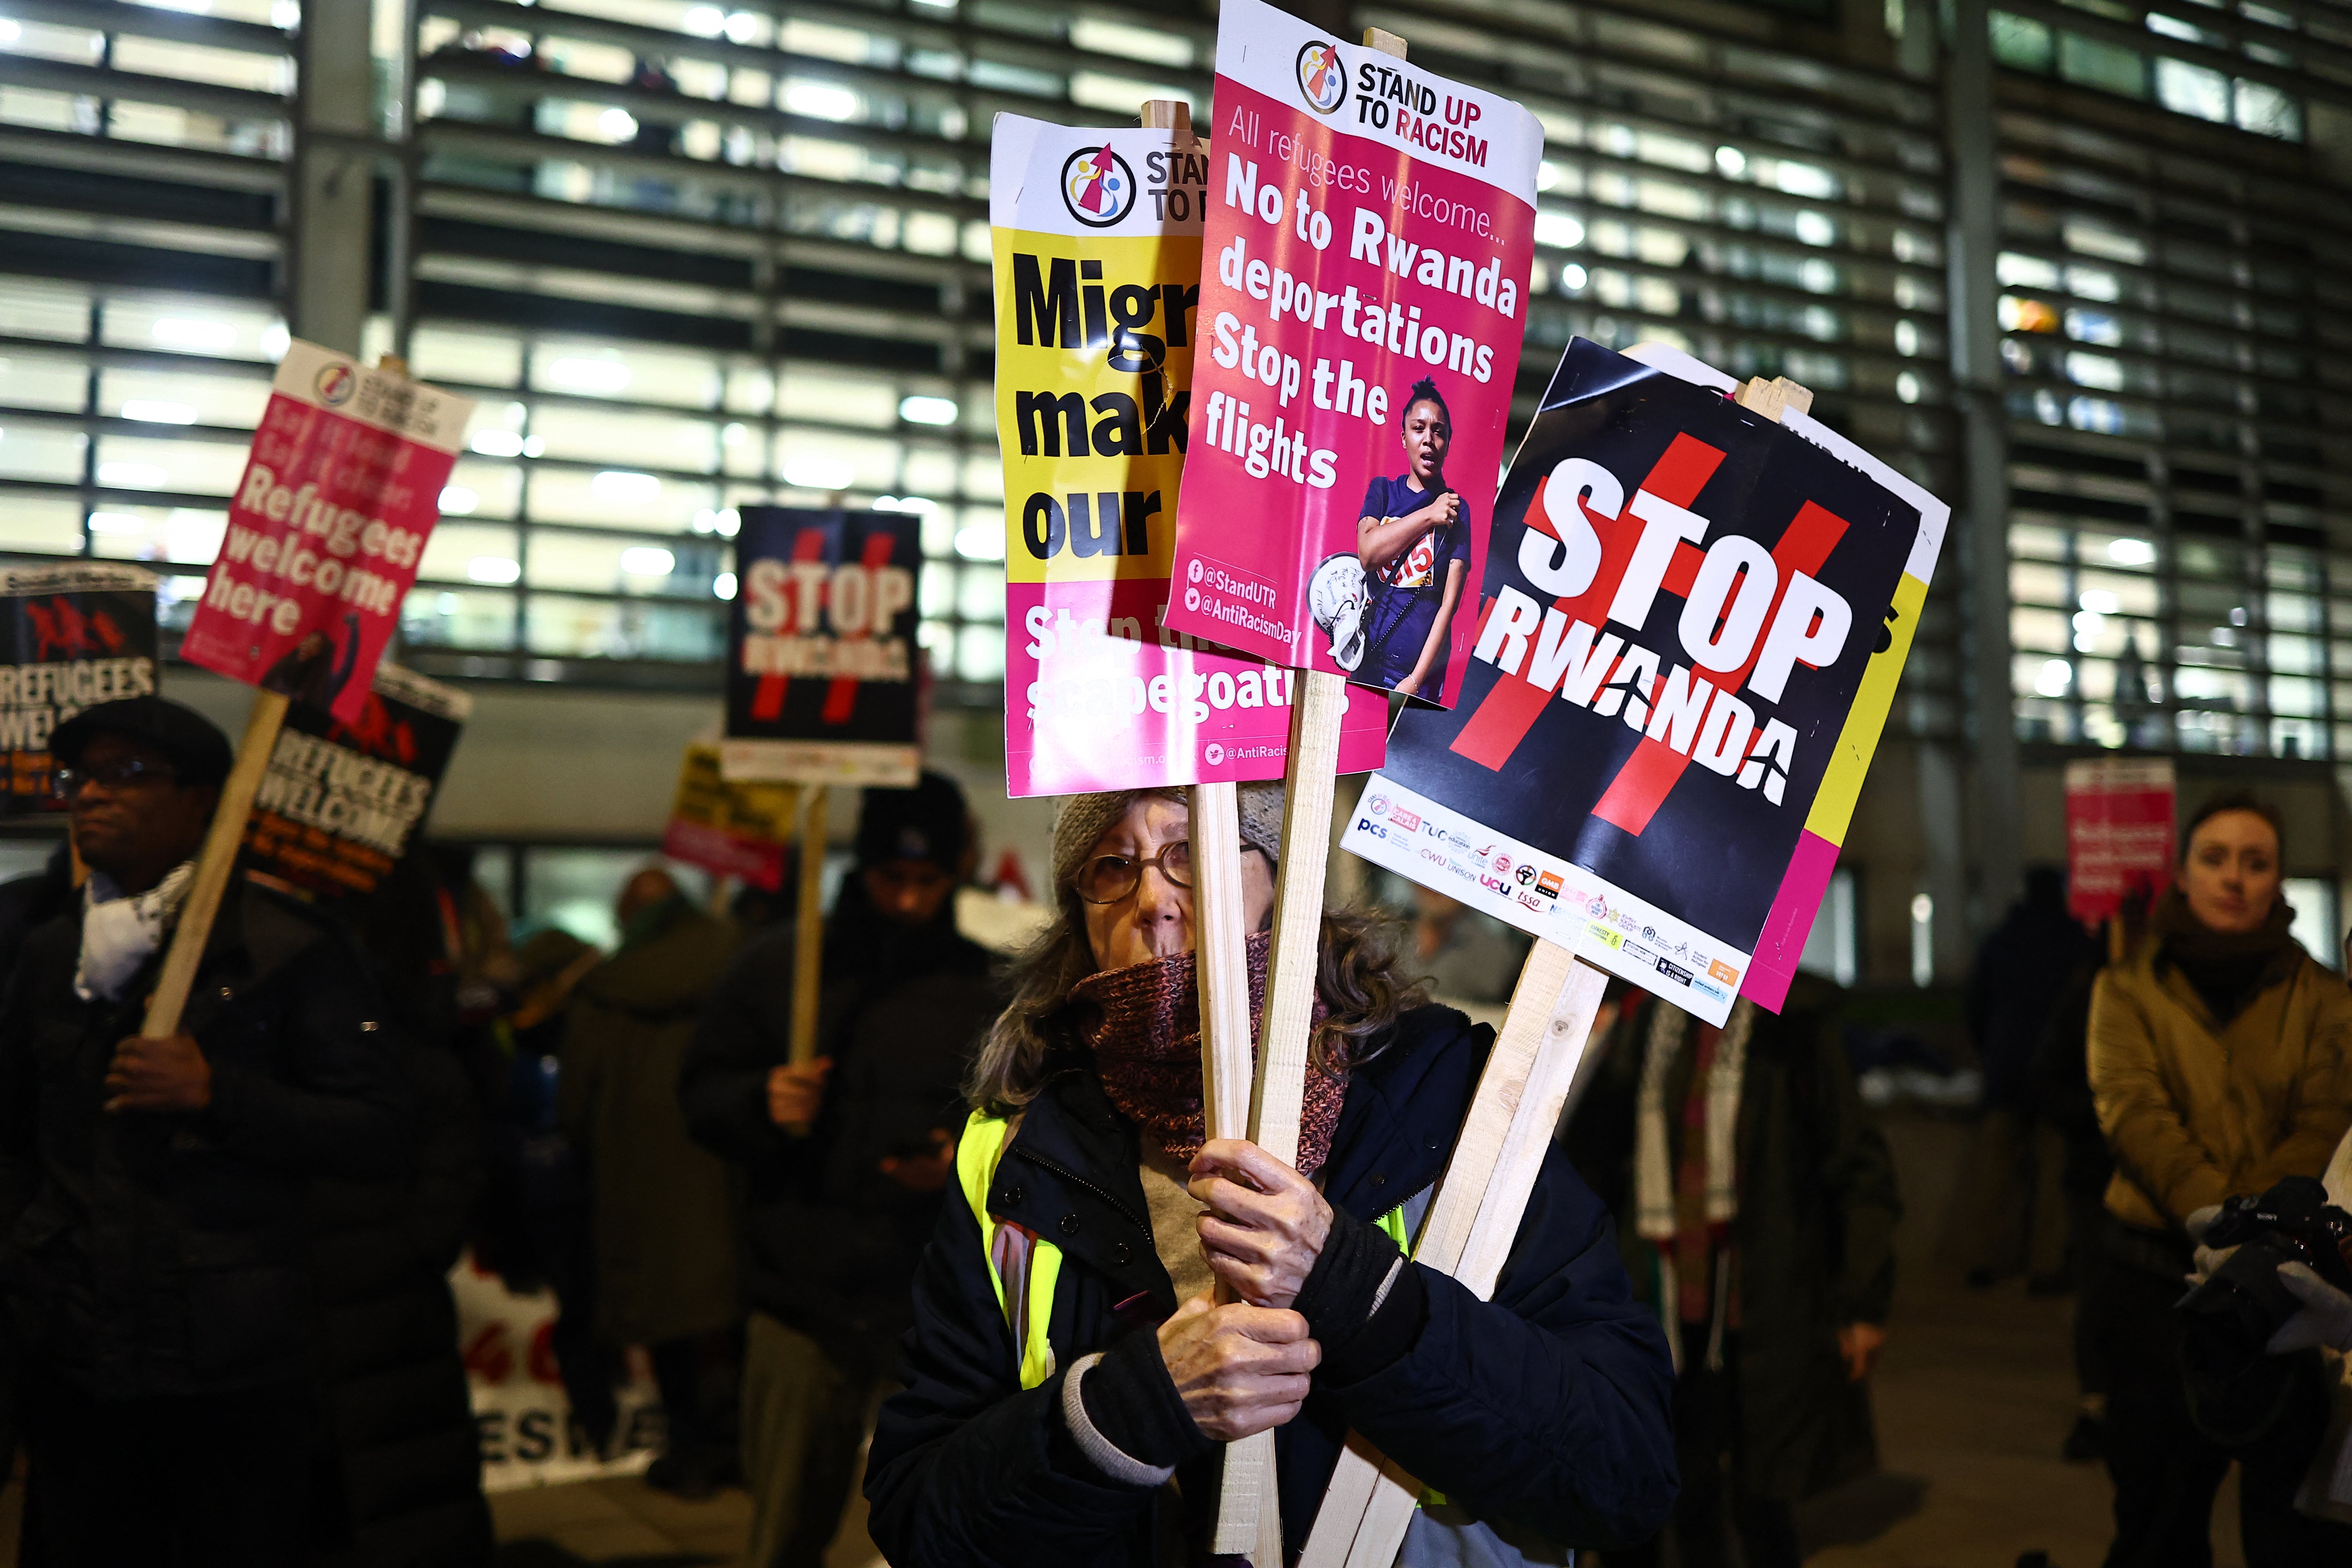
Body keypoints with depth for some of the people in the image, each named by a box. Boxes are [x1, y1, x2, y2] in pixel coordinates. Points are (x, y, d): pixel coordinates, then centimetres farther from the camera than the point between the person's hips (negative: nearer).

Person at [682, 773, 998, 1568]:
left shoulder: (986, 989, 4)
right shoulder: (778, 965, 6)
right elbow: (702, 1091, 8)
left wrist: (968, 1160, -14)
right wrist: (760, 1102, -13)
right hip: (801, 1300, 1)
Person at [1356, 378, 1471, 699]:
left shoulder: (1457, 509, 0)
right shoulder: (1383, 491, 8)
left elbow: (1449, 603, -8)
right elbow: (1367, 554, -10)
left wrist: (1415, 681, -16)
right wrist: (1428, 516, -13)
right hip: (1368, 663, 2)